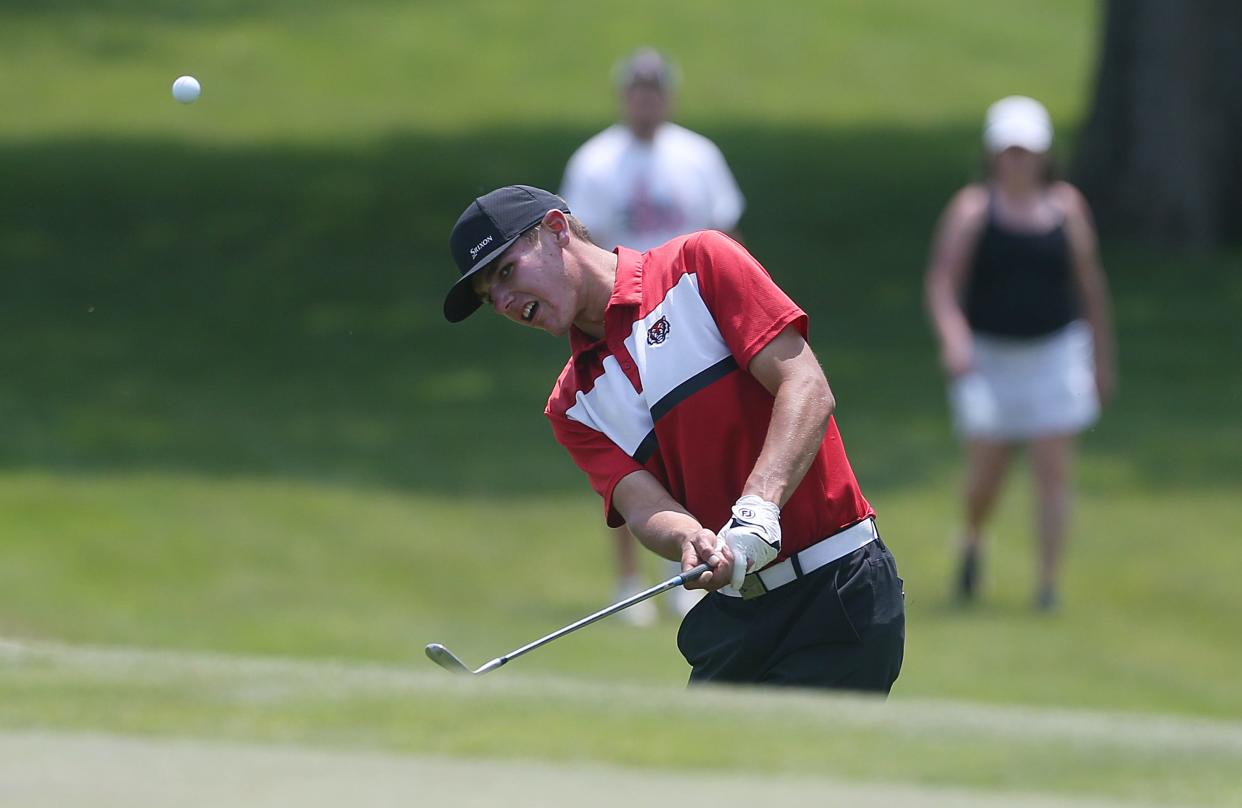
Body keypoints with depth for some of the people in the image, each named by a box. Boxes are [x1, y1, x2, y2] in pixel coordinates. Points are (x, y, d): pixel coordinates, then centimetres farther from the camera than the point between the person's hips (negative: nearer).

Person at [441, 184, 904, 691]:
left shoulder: (700, 265, -2)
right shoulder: (573, 406, 13)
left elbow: (807, 390, -11)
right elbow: (642, 505, -3)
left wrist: (758, 511, -25)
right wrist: (693, 540, -27)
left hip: (836, 590, -6)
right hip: (733, 608, 6)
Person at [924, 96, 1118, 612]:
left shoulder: (1066, 207, 2)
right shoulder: (972, 210, -7)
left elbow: (1090, 284, 11)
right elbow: (942, 283, -14)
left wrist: (1102, 357, 14)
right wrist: (953, 338, -31)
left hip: (1054, 354, 1)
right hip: (989, 357, -1)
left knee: (1053, 471, -6)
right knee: (985, 474, 2)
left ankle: (1048, 584, -3)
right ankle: (973, 541, 35)